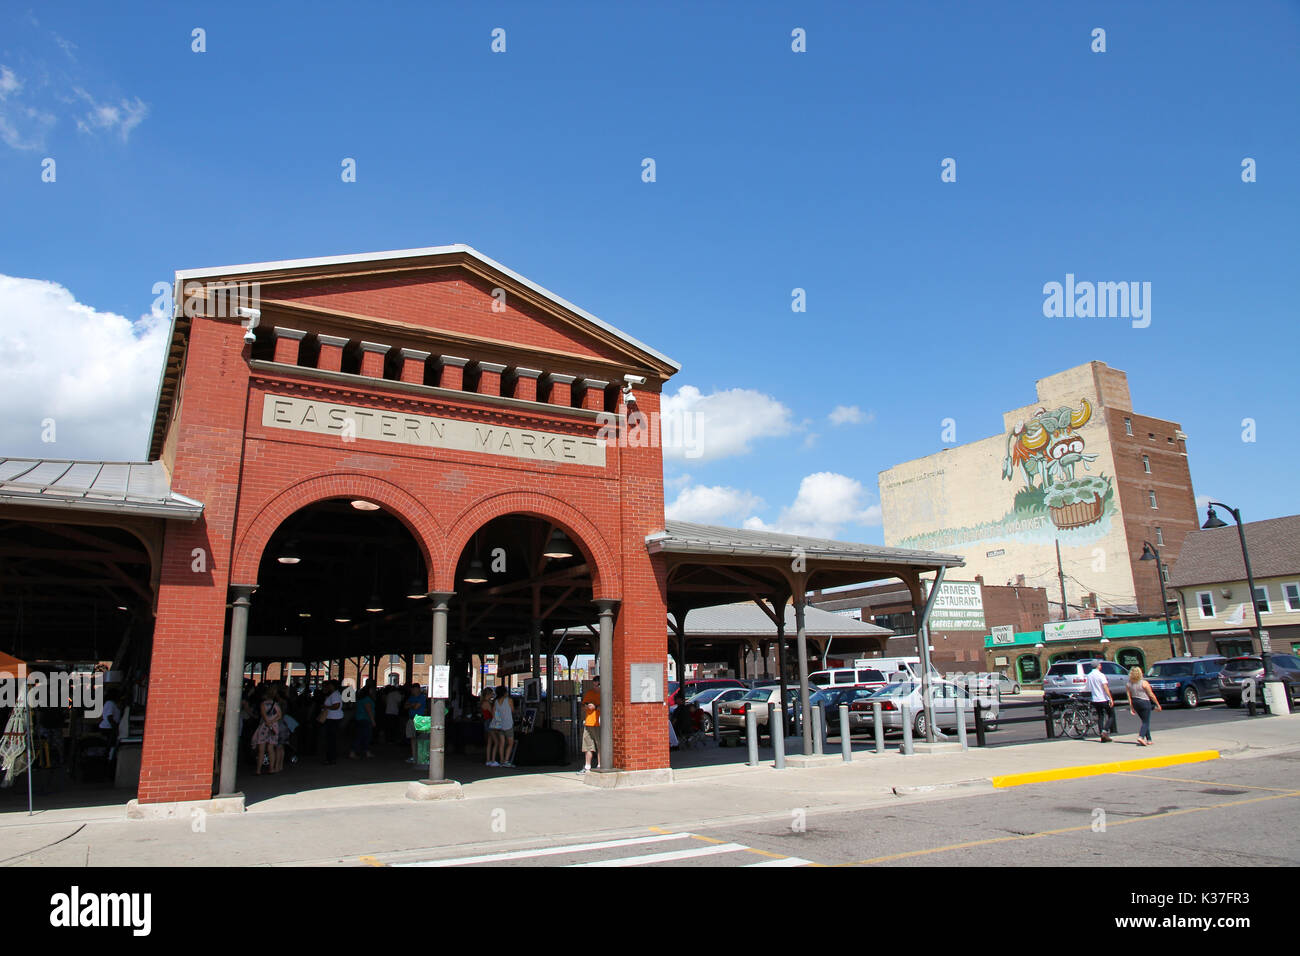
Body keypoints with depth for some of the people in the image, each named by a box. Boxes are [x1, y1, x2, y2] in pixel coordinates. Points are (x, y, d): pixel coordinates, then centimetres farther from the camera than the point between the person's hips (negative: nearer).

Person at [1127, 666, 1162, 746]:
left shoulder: (1129, 684, 2)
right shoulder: (1144, 683, -11)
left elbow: (1129, 696, 1)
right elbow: (1151, 695, -8)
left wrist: (1131, 707, 6)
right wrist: (1158, 704, 2)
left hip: (1135, 703, 5)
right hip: (1144, 702, -5)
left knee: (1145, 721, 17)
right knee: (1146, 722, -2)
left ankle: (1149, 740, 18)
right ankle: (1141, 737, -22)